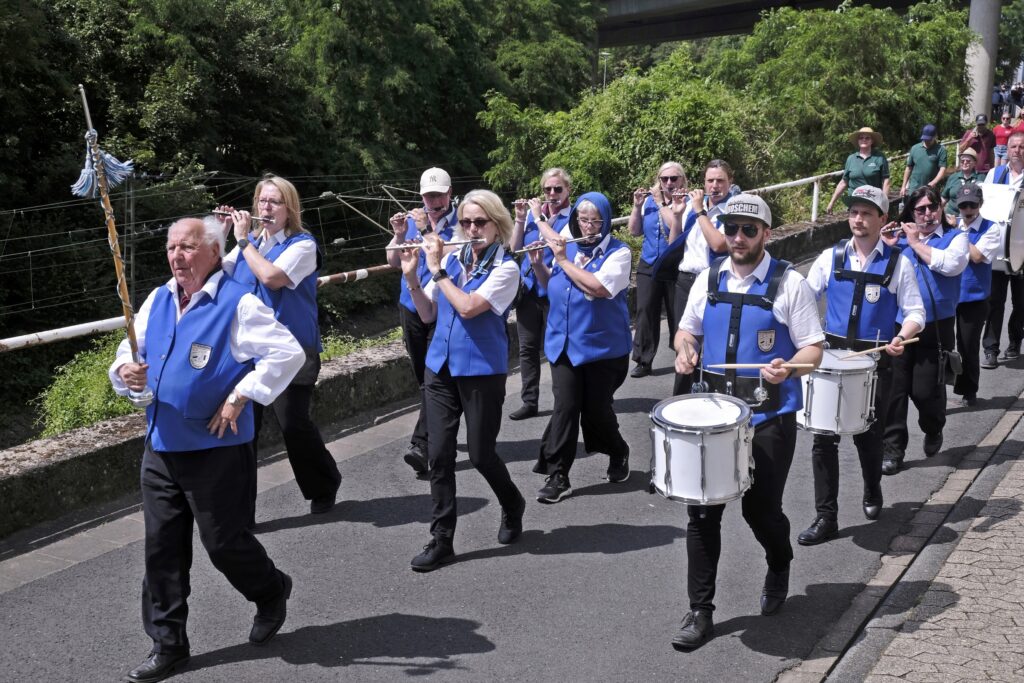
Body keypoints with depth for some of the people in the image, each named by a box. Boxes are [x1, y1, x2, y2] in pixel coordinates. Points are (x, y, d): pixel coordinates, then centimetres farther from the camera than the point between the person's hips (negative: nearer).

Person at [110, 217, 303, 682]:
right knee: (161, 548, 8)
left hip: (216, 449, -6)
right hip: (160, 448, 6)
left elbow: (288, 353, -16)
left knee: (224, 543, 4)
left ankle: (271, 593, 34)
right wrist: (125, 370, -7)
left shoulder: (238, 304, -11)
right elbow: (131, 350, 18)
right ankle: (168, 644, 20)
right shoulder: (157, 301, 9)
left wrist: (240, 397, -18)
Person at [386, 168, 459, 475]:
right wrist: (400, 235, -11)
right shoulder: (412, 220, 9)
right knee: (422, 377, 14)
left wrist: (434, 235, -25)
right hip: (411, 307, 6)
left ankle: (421, 445, -16)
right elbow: (393, 262, 6)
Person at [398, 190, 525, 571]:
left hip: (482, 371, -5)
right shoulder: (452, 259, 6)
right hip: (441, 368, 5)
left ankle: (513, 506, 34)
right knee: (438, 454, 2)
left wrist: (436, 268, -15)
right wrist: (411, 275, -5)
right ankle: (441, 540, 12)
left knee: (480, 454, 4)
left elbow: (468, 307, -22)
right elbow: (428, 314, 8)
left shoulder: (506, 268, -9)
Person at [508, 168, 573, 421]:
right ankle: (529, 401, 16)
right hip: (528, 288, 5)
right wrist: (520, 219, -3)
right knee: (528, 347, 8)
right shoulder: (533, 213, 10)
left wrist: (540, 218, -22)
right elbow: (515, 248, 7)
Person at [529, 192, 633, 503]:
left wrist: (564, 260, -16)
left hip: (603, 346, -4)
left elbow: (598, 287, -24)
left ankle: (619, 454, 33)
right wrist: (538, 263, 0)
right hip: (564, 343, 4)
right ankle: (557, 476, 2)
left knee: (596, 408, 5)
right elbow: (550, 285, 19)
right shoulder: (567, 247, 9)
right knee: (565, 407, -3)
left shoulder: (619, 253, -8)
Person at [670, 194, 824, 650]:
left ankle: (779, 569, 40)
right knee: (702, 510, 1)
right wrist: (684, 349, -4)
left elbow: (813, 350, -5)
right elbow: (686, 330, 18)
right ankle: (699, 612, 13)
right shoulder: (708, 279, 6)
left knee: (760, 509, 4)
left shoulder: (789, 283, -6)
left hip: (770, 416, -3)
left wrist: (787, 367, -26)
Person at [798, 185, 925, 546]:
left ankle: (872, 493, 41)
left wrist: (901, 338, -19)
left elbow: (915, 312, 0)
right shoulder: (830, 257, 3)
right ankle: (825, 517, 5)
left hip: (875, 363, -1)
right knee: (824, 437, -3)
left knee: (868, 434, 11)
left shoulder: (898, 263, -1)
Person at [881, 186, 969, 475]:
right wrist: (886, 245, -5)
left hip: (935, 328, -2)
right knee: (894, 388, -1)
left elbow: (952, 264, -17)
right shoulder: (899, 239, 12)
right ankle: (892, 449, 9)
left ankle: (933, 430, 32)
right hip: (897, 325, 2)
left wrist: (916, 243, -10)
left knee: (925, 390, 1)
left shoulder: (955, 237, 5)